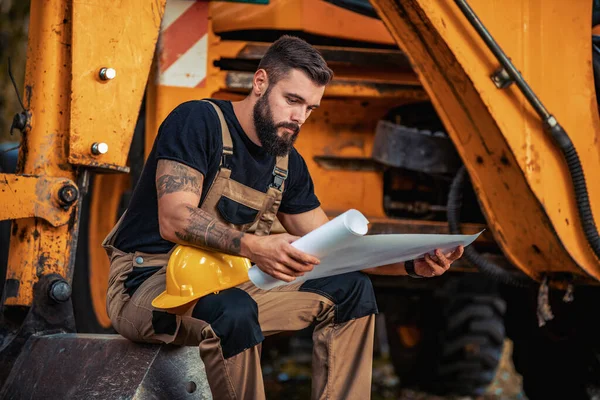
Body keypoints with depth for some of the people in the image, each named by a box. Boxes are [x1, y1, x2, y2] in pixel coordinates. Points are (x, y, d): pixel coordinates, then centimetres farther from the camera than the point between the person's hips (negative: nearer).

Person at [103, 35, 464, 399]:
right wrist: (253, 246, -42)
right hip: (149, 282, -8)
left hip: (227, 285, 8)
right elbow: (174, 220, -26)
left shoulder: (287, 165, 9)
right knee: (233, 311, -39)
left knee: (350, 290, -1)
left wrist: (411, 262, -3)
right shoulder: (199, 121, -14)